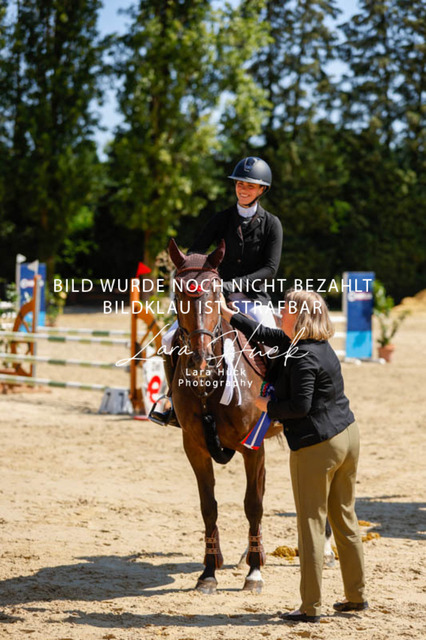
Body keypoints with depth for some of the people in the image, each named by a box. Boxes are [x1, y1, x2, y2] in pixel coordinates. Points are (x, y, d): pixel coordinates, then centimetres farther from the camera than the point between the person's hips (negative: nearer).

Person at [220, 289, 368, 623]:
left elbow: (300, 406, -23)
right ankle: (356, 595, 25)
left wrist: (267, 407, -6)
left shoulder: (302, 357, -20)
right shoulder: (318, 346, 10)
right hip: (348, 435, 9)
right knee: (345, 518, 17)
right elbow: (264, 334, 21)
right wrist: (227, 312, 26)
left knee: (312, 524, -1)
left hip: (317, 448, -9)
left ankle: (311, 607, 4)